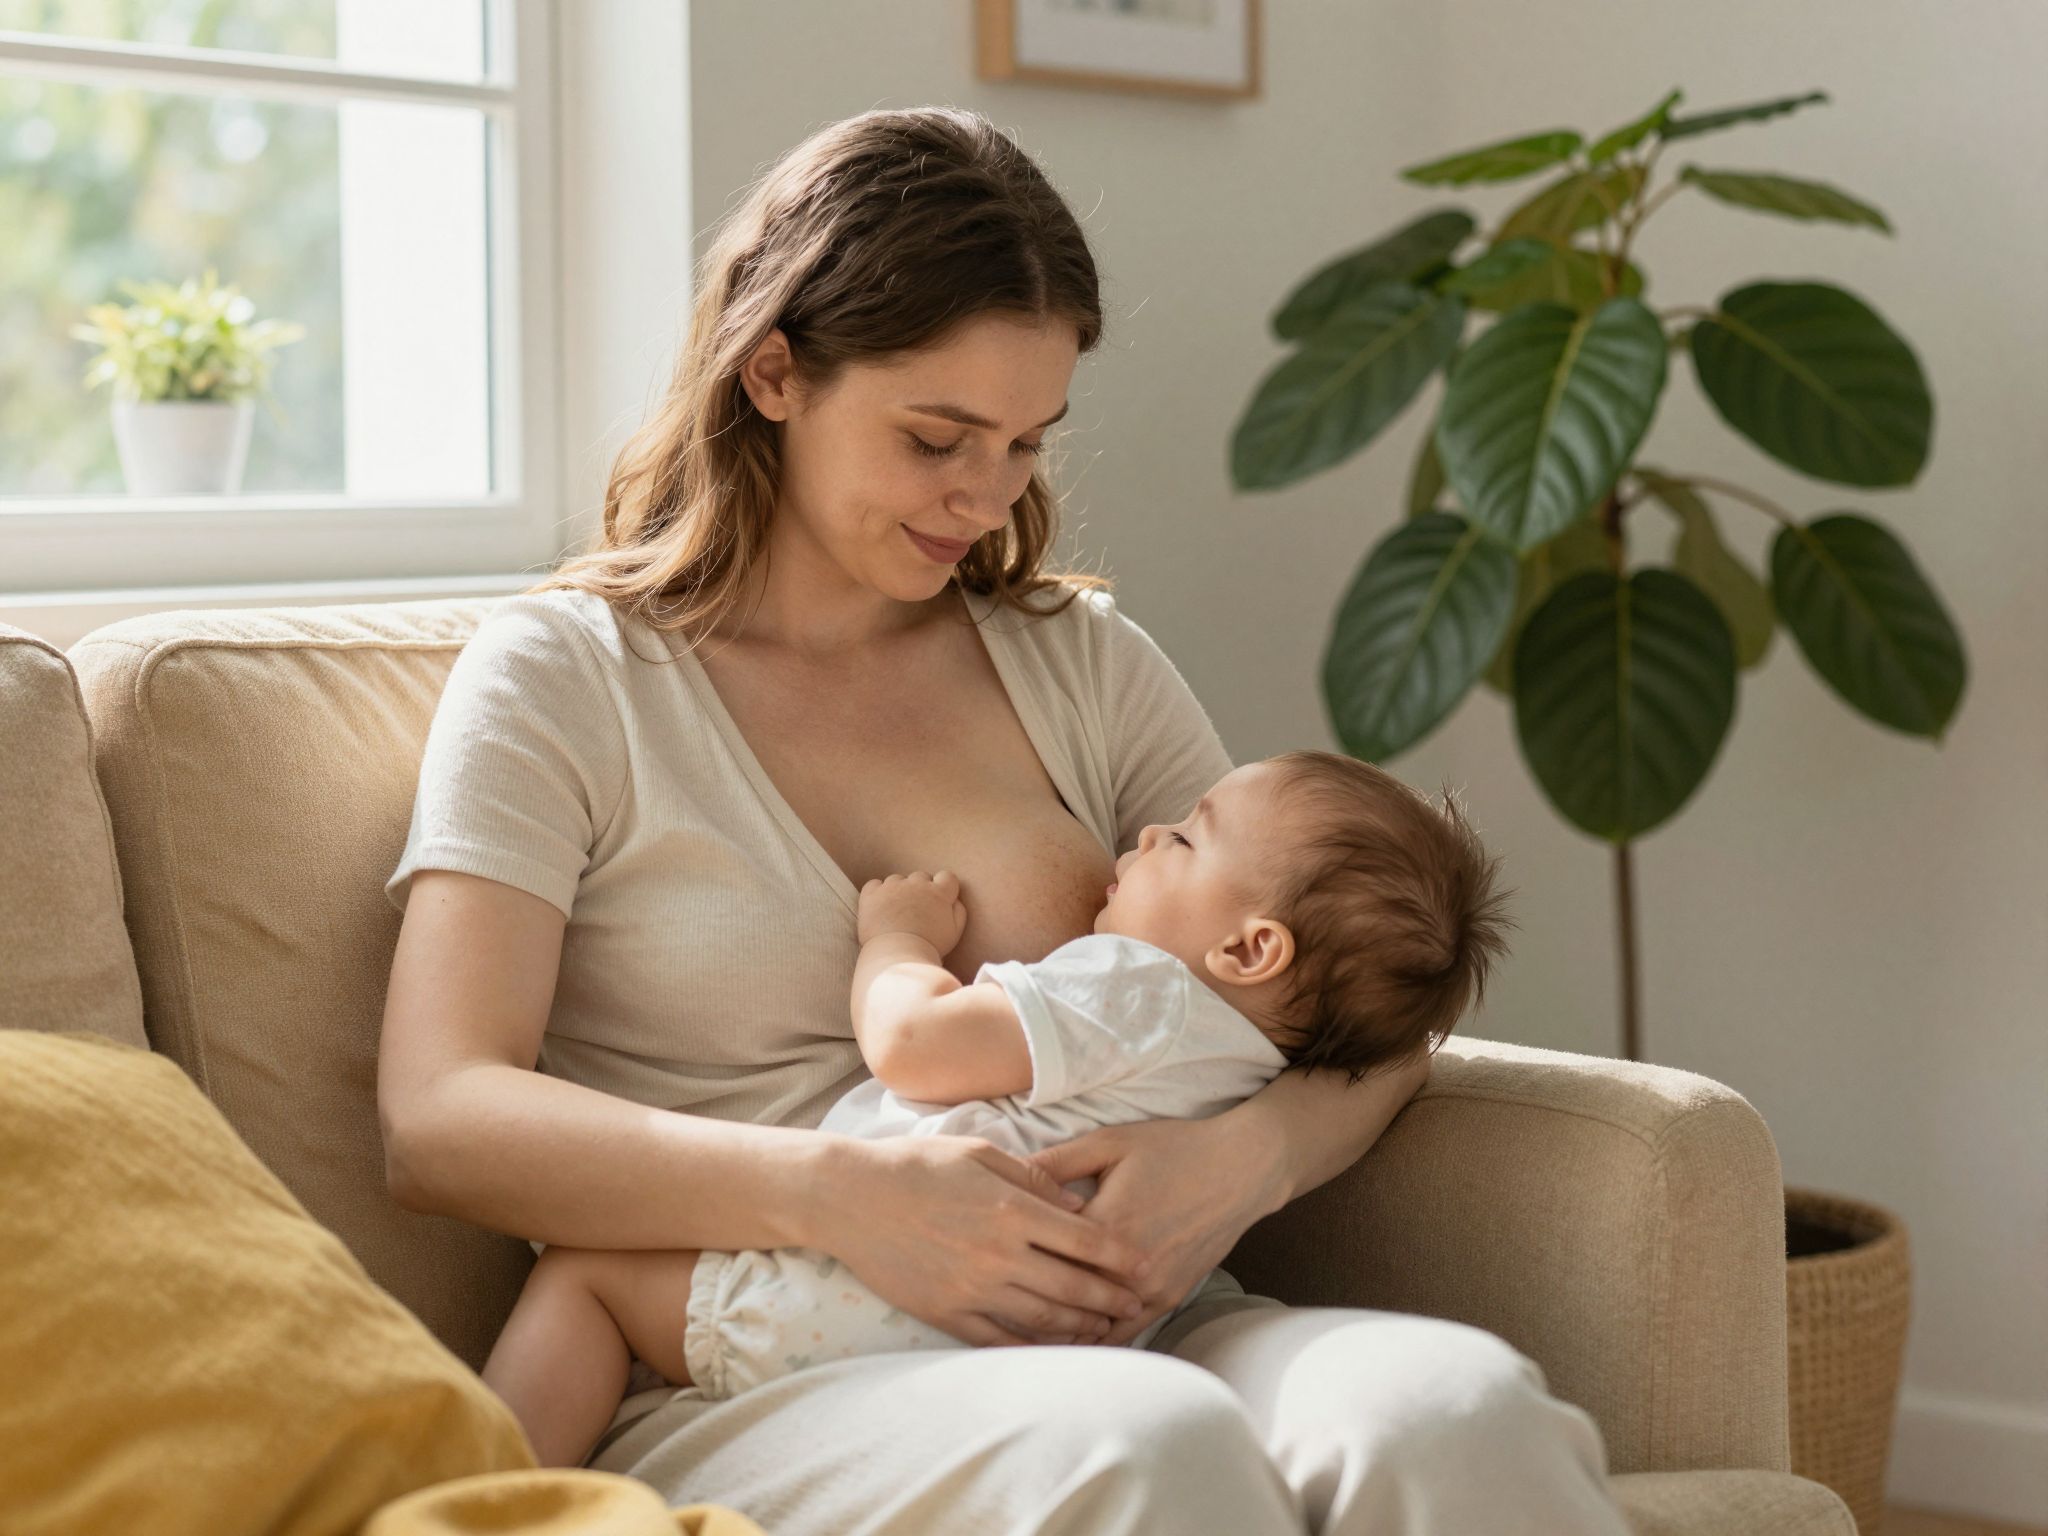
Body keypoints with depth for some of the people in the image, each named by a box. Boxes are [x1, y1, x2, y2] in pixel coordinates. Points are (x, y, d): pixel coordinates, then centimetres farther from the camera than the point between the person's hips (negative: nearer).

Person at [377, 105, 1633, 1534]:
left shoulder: (1083, 662, 18)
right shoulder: (560, 677, 6)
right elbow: (439, 1121, -7)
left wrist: (1249, 1157, -12)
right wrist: (838, 1192, -21)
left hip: (1116, 1333, 4)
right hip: (749, 1391, -4)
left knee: (1459, 1411, -30)